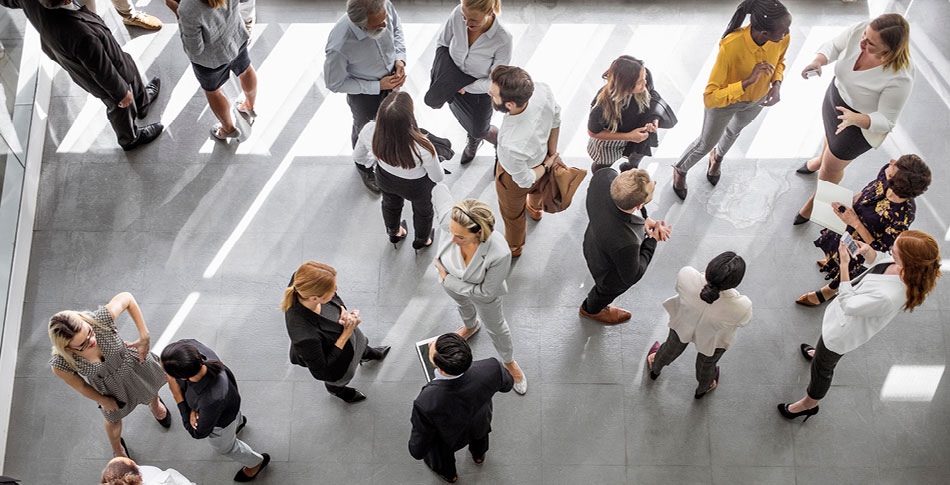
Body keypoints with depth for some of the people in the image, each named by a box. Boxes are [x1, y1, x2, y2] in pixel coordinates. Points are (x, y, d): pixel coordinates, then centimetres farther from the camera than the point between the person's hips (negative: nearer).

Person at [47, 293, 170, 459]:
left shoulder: (100, 320, -43)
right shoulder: (60, 364, -39)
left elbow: (127, 297, -23)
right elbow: (80, 386, -16)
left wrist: (144, 337, -24)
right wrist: (103, 400, -1)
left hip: (134, 364, 1)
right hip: (111, 388, -1)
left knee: (151, 392, 34)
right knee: (114, 419, 29)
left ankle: (155, 404, 75)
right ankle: (118, 449, 67)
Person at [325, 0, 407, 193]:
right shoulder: (339, 46, -43)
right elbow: (335, 84, -24)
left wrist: (400, 58, -18)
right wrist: (377, 86, -26)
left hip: (392, 76, 4)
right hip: (364, 91, -4)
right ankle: (365, 168, 59)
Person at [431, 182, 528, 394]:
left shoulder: (500, 254, -48)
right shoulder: (449, 219, -42)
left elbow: (486, 292, -30)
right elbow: (440, 189, -18)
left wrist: (447, 280, -24)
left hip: (481, 289, -3)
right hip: (451, 281, 3)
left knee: (496, 328, 27)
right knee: (463, 304, 38)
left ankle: (510, 363, 59)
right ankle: (470, 326, 75)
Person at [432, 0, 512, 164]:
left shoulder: (504, 40, -36)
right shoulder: (458, 13, -28)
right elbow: (442, 43, -9)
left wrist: (466, 85, -31)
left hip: (480, 93, -4)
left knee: (479, 131, 22)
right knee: (463, 120, 31)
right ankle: (473, 141, 66)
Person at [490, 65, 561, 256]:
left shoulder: (511, 146, -51)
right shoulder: (542, 90, -37)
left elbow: (525, 180, -28)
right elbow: (556, 119, -12)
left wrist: (547, 166, -8)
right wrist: (552, 153, 2)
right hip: (541, 154, 5)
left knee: (512, 212, 31)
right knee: (537, 189, 42)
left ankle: (514, 247, 64)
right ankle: (535, 208, 78)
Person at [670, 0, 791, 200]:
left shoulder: (782, 38, -28)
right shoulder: (730, 46, -44)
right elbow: (710, 98, -41)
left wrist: (776, 84, -19)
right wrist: (747, 81, -49)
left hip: (757, 99, 4)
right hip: (724, 99, -4)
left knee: (735, 130, 34)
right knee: (706, 144, 20)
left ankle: (717, 157, 69)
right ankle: (680, 170, 53)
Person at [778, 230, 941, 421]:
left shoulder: (888, 297, -48)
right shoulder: (908, 269, -24)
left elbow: (848, 305, -31)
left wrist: (844, 265, -30)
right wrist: (868, 251, -18)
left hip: (843, 332, -8)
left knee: (822, 368, 20)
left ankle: (809, 404, 48)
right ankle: (820, 352, 76)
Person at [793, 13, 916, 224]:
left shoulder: (900, 79, -40)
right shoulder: (859, 30, -28)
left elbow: (886, 121, -29)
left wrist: (855, 118, -47)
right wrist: (818, 62, -29)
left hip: (863, 124, -5)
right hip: (836, 95, 5)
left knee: (831, 167, 17)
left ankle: (815, 201, 49)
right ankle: (821, 160, 74)